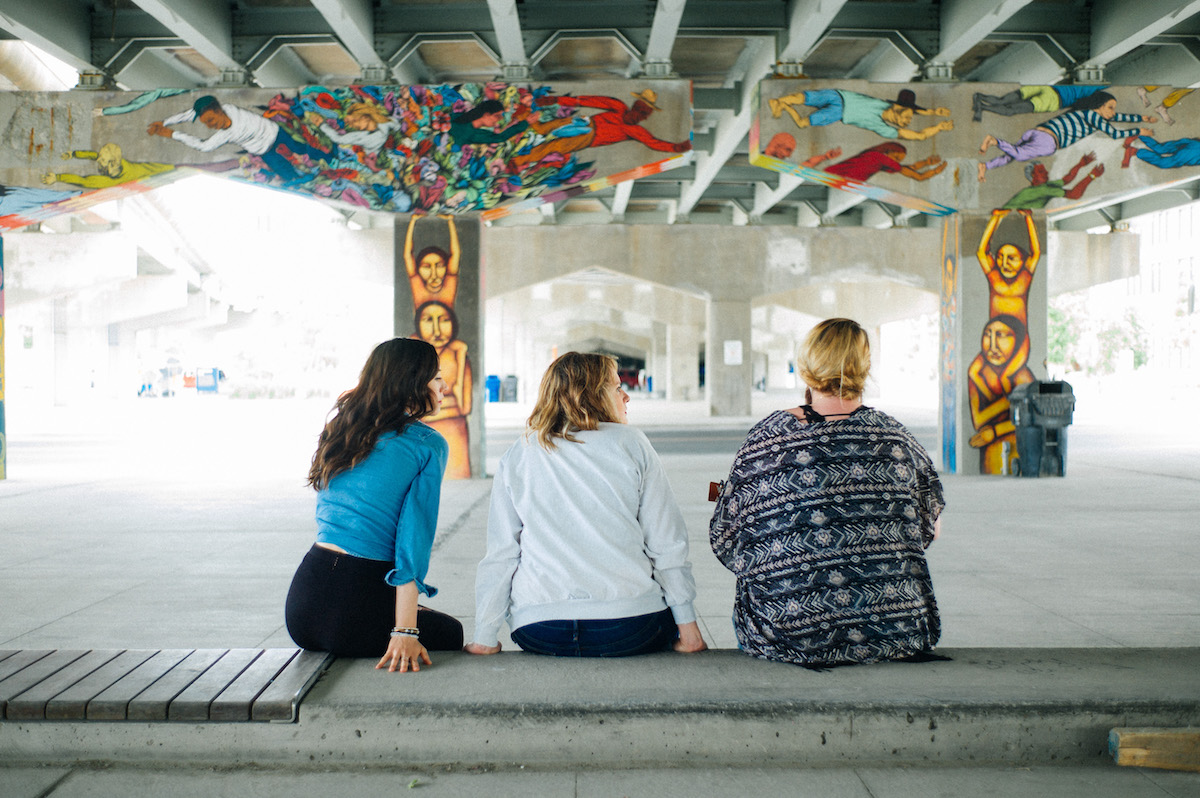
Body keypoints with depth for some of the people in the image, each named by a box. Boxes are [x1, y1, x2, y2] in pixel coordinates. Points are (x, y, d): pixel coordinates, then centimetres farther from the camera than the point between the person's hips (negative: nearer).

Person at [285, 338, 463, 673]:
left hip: (303, 599, 6)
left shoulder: (341, 430, 15)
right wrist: (404, 631, -17)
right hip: (358, 603, -6)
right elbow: (414, 538, -14)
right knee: (452, 633, 25)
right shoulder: (428, 445, -5)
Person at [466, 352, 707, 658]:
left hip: (537, 632, 3)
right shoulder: (631, 444, 4)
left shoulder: (517, 455, 9)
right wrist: (687, 626, 7)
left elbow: (501, 552, 5)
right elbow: (666, 543, 2)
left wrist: (485, 638, 10)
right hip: (628, 629, -2)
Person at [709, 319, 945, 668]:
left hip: (792, 636, -1)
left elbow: (725, 539, 0)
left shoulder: (767, 437, -8)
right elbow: (929, 527, 11)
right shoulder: (893, 436, -3)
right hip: (897, 634, 2)